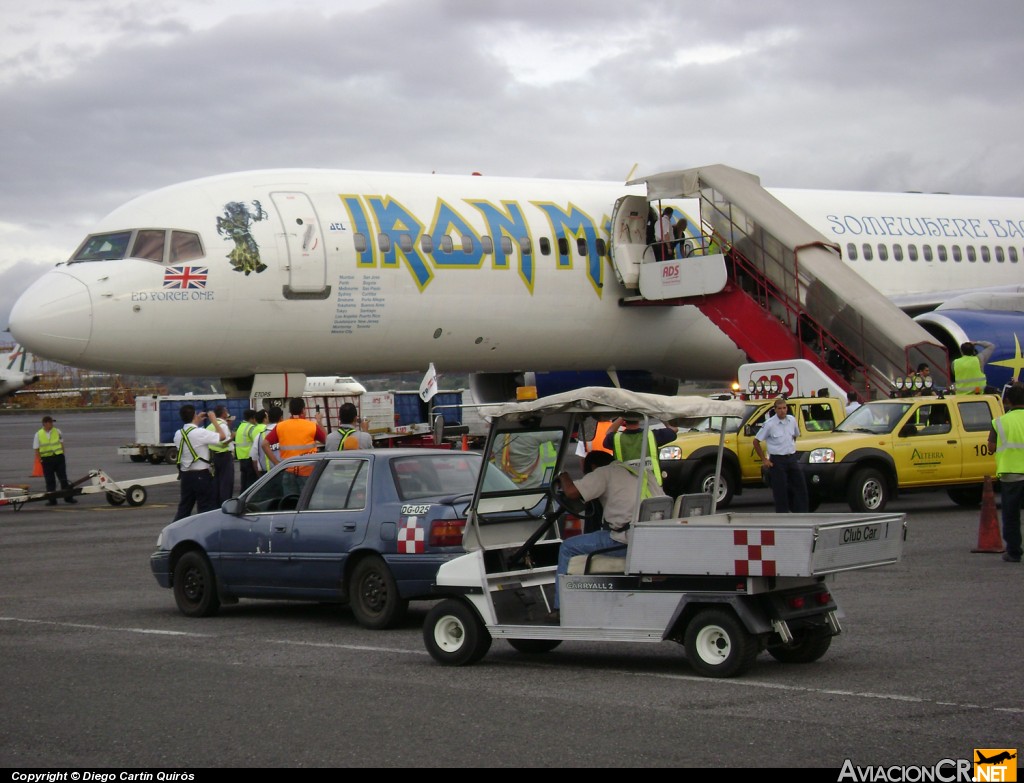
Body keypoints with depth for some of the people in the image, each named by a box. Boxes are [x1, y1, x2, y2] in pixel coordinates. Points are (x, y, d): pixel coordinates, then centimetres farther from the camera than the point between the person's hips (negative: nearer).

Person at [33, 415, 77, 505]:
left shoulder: (57, 432, 3)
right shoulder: (38, 435, 0)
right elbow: (36, 449, 3)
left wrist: (62, 455, 3)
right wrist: (39, 460, -6)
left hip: (58, 457, 1)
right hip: (46, 459, -1)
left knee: (63, 478, 4)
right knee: (49, 481, 3)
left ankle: (68, 497, 10)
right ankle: (52, 500, 10)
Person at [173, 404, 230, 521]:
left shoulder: (178, 434, 3)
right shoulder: (200, 433, -18)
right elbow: (222, 436, -14)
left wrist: (198, 420, 22)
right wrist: (213, 419, -2)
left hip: (185, 475, 7)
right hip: (201, 475, -7)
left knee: (184, 507, 13)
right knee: (206, 508, 1)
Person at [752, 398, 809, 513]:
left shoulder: (792, 420, 3)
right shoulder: (769, 424, -12)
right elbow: (756, 441, -7)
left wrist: (792, 448, 14)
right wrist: (764, 460, -8)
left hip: (792, 458, 5)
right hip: (777, 460, -5)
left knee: (800, 486, 6)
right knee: (780, 490, -3)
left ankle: (801, 512, 15)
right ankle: (783, 513, 5)